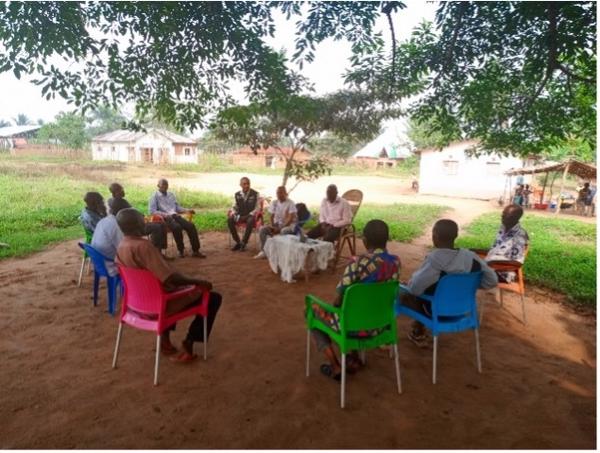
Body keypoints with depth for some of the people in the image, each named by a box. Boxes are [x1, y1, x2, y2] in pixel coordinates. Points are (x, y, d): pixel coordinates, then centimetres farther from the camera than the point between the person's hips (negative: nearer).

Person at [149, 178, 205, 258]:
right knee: (177, 227, -36)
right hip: (165, 218, -5)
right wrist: (164, 215, -21)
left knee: (191, 226, -21)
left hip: (175, 216, 5)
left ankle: (195, 251, -20)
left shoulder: (171, 194, 24)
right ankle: (181, 251, -21)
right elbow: (152, 210, -6)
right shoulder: (155, 196, 6)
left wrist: (186, 211, 5)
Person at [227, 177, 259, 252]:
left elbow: (257, 207, -5)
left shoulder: (255, 194, -3)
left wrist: (248, 215, -18)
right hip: (240, 215, 3)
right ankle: (238, 242, -14)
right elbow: (235, 206, 14)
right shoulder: (237, 194, 7)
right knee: (229, 220, -26)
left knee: (250, 221, -39)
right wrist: (233, 212, -10)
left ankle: (243, 243, -25)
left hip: (250, 215, -3)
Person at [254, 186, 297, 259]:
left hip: (288, 225, -5)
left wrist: (280, 228, -22)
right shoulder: (274, 202, 5)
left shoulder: (290, 203, -11)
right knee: (262, 229, -18)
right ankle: (263, 251, -11)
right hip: (276, 224, 5)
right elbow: (272, 216, 8)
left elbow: (291, 218, -17)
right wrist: (272, 226, -11)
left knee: (284, 231, -40)